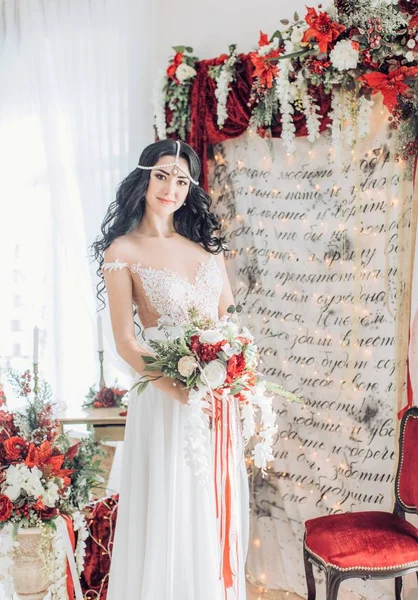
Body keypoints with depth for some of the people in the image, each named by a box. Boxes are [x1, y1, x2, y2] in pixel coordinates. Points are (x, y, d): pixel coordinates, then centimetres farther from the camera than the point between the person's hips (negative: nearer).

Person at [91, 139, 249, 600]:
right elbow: (125, 341, -10)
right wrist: (180, 390, -23)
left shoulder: (206, 242, 9)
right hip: (166, 395, -4)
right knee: (170, 513, 6)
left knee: (219, 510, 15)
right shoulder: (123, 251, -5)